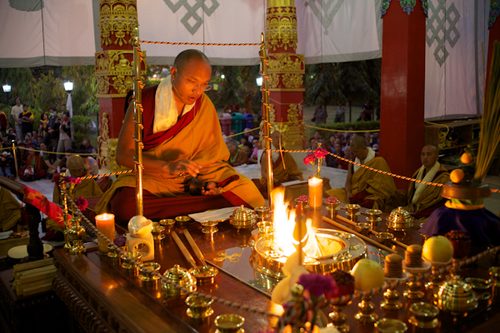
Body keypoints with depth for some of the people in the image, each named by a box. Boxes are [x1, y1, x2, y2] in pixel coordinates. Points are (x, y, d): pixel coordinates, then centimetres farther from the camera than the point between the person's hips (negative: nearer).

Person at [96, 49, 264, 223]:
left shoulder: (204, 105, 0)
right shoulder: (145, 101, -9)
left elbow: (211, 154, 5)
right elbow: (122, 154, -13)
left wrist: (211, 182, -16)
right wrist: (168, 167, -27)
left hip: (192, 181, 1)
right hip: (147, 176, -1)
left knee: (241, 192, -21)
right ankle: (209, 203, -25)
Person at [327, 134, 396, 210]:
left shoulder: (378, 161, -11)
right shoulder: (354, 159, 8)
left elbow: (377, 186, -12)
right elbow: (348, 180, 8)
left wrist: (355, 197, -17)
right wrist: (348, 193, -13)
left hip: (370, 196, -6)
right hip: (353, 192, 6)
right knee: (330, 195, -14)